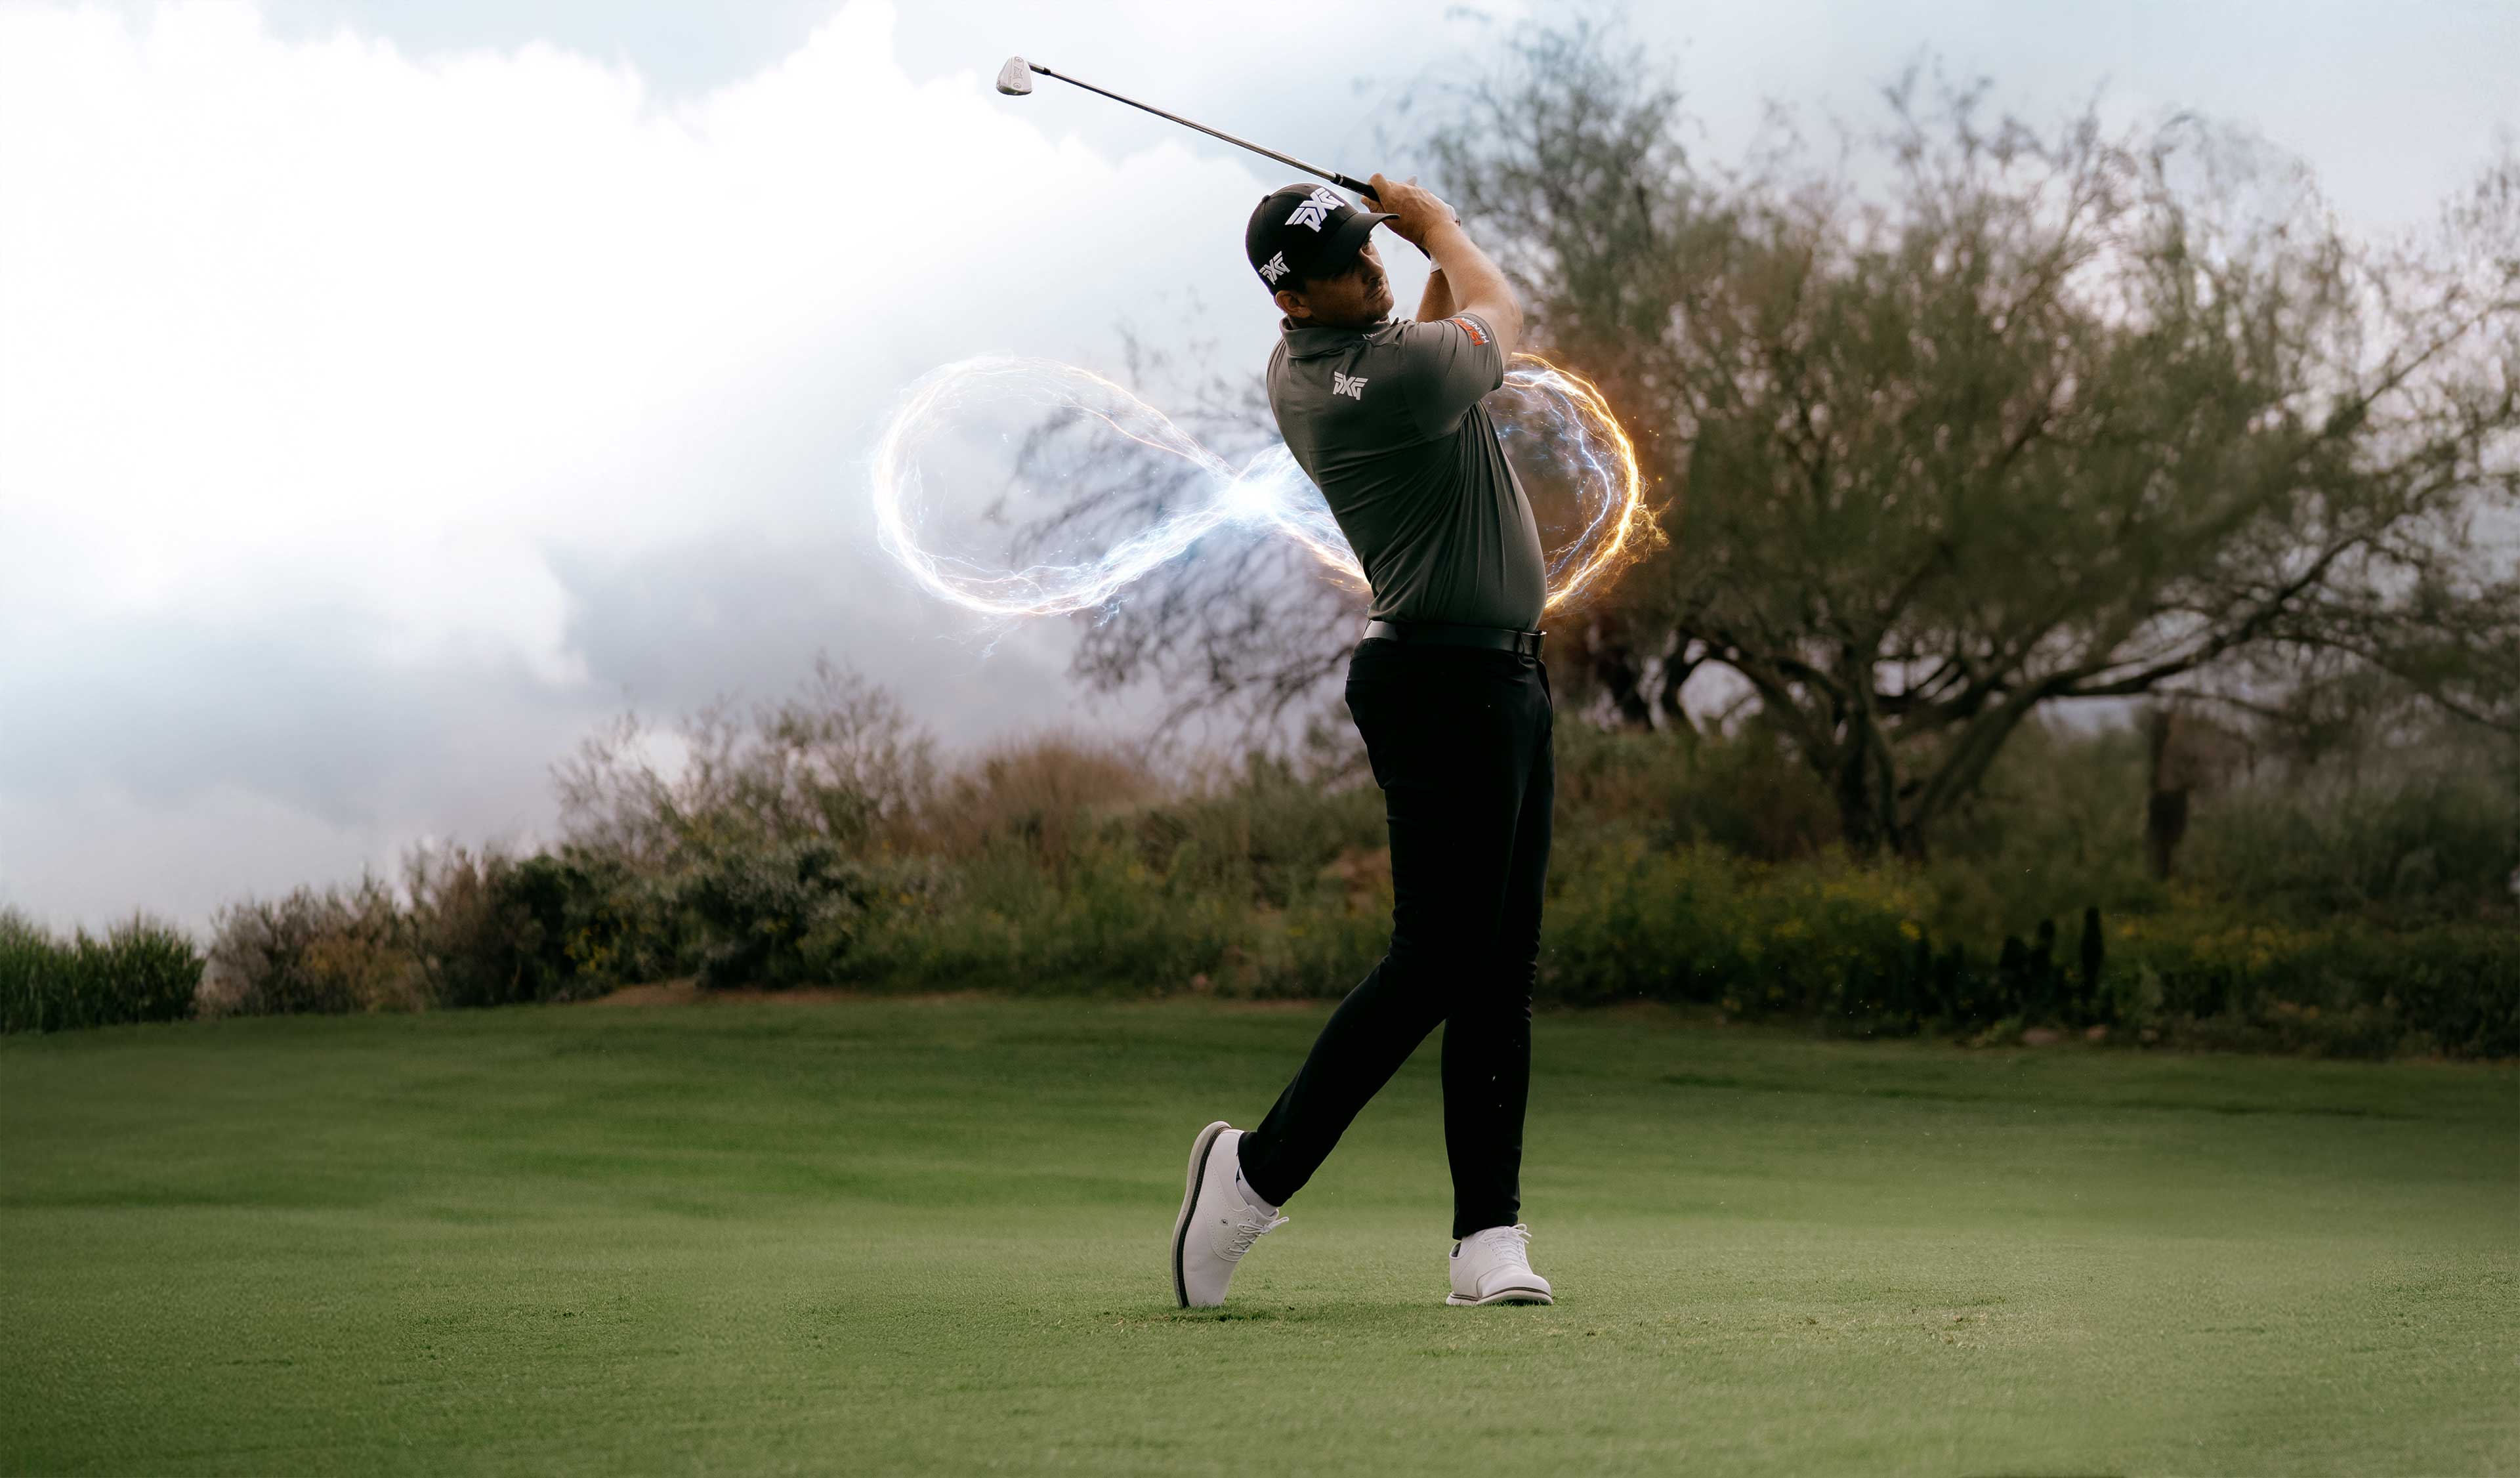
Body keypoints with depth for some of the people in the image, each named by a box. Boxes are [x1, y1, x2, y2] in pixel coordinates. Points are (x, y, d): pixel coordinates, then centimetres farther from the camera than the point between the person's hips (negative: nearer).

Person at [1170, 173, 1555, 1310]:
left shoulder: (1296, 367, 7)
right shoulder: (1396, 378, -21)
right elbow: (1498, 313, 2)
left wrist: (1425, 248, 16)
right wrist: (1440, 227, 18)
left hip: (1502, 678, 10)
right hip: (1444, 689, -10)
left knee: (1501, 969, 6)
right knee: (1436, 959, -10)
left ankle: (1488, 1234, 4)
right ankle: (1259, 1171, -1)